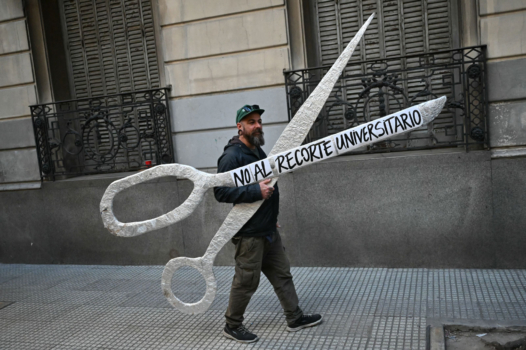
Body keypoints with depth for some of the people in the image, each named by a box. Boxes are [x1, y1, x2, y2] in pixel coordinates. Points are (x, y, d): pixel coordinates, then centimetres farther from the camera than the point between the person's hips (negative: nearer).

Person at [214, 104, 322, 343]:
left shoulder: (258, 151, 14)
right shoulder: (232, 156, -16)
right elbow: (221, 191, -24)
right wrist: (256, 191, -27)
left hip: (268, 230, 9)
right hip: (249, 233, -9)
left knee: (282, 274, 15)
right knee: (246, 281, 2)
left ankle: (295, 318, 29)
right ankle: (232, 326, 21)